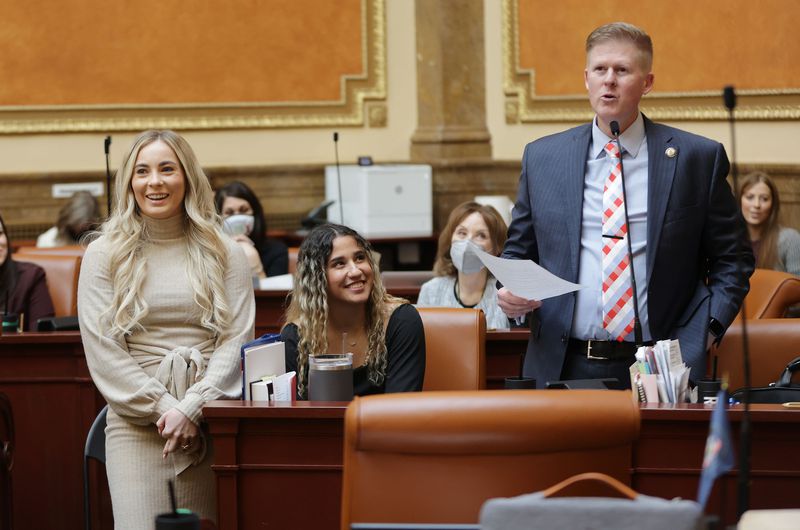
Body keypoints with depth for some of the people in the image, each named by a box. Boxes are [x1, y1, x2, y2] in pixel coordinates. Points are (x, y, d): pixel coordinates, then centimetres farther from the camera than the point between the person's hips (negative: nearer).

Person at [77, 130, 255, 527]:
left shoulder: (224, 254, 8)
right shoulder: (104, 255, 6)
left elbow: (237, 340, 1)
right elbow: (102, 352, -1)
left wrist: (191, 407, -12)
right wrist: (164, 407, -9)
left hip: (211, 422, 1)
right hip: (137, 425, -1)